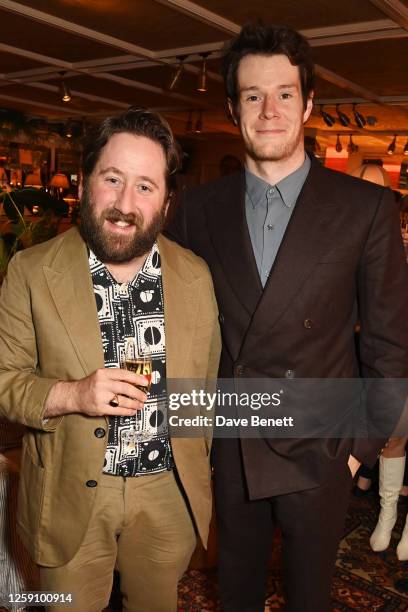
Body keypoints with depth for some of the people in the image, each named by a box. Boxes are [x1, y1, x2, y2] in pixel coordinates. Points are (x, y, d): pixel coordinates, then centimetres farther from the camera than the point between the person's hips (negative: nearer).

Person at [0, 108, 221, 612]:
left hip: (169, 497, 2)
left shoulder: (196, 277, -5)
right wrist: (70, 395, -24)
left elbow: (205, 384, 5)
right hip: (69, 497, -1)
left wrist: (199, 470, 12)